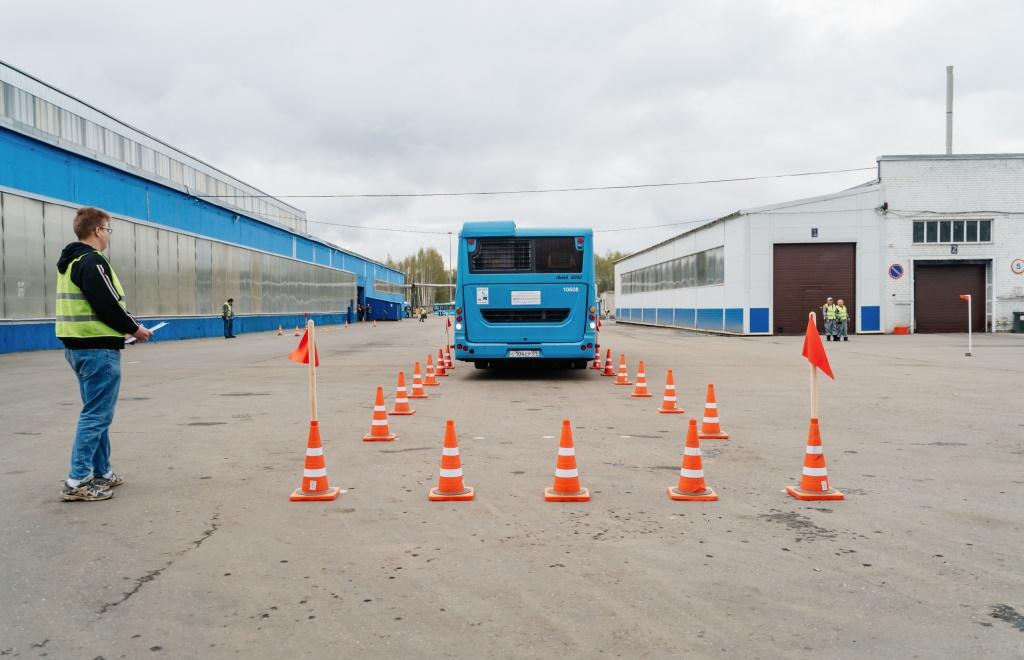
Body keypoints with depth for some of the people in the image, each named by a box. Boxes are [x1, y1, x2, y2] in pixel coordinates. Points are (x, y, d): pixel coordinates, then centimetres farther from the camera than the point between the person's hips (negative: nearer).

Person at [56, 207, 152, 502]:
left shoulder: (69, 261, 16)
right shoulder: (93, 262, -15)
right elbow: (107, 306, -21)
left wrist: (124, 329, 12)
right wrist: (134, 328, -6)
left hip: (78, 346, 10)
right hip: (98, 349, -10)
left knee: (96, 413, 16)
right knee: (97, 415, -6)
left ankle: (102, 473, 23)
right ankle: (77, 482, -5)